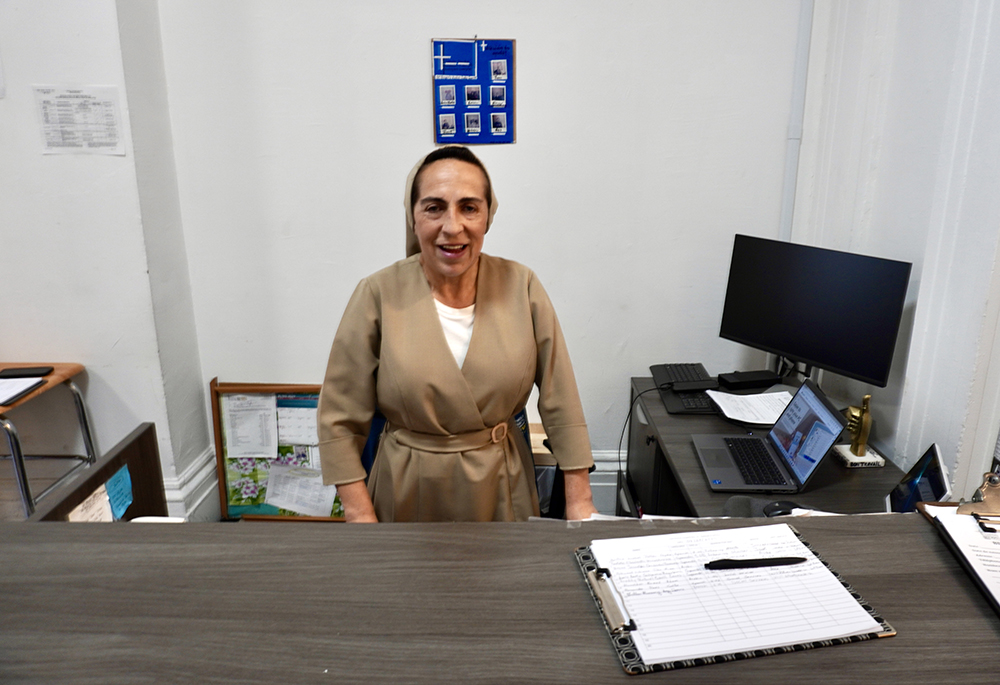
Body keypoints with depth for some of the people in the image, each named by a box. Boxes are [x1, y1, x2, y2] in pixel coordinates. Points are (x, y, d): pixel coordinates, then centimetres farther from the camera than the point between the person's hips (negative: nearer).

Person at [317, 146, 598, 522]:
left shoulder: (521, 286, -9)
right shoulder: (378, 295, -13)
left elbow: (559, 401, -5)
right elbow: (339, 422, -9)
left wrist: (580, 500, -5)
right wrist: (361, 519, -11)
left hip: (503, 490, 2)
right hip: (409, 494, -1)